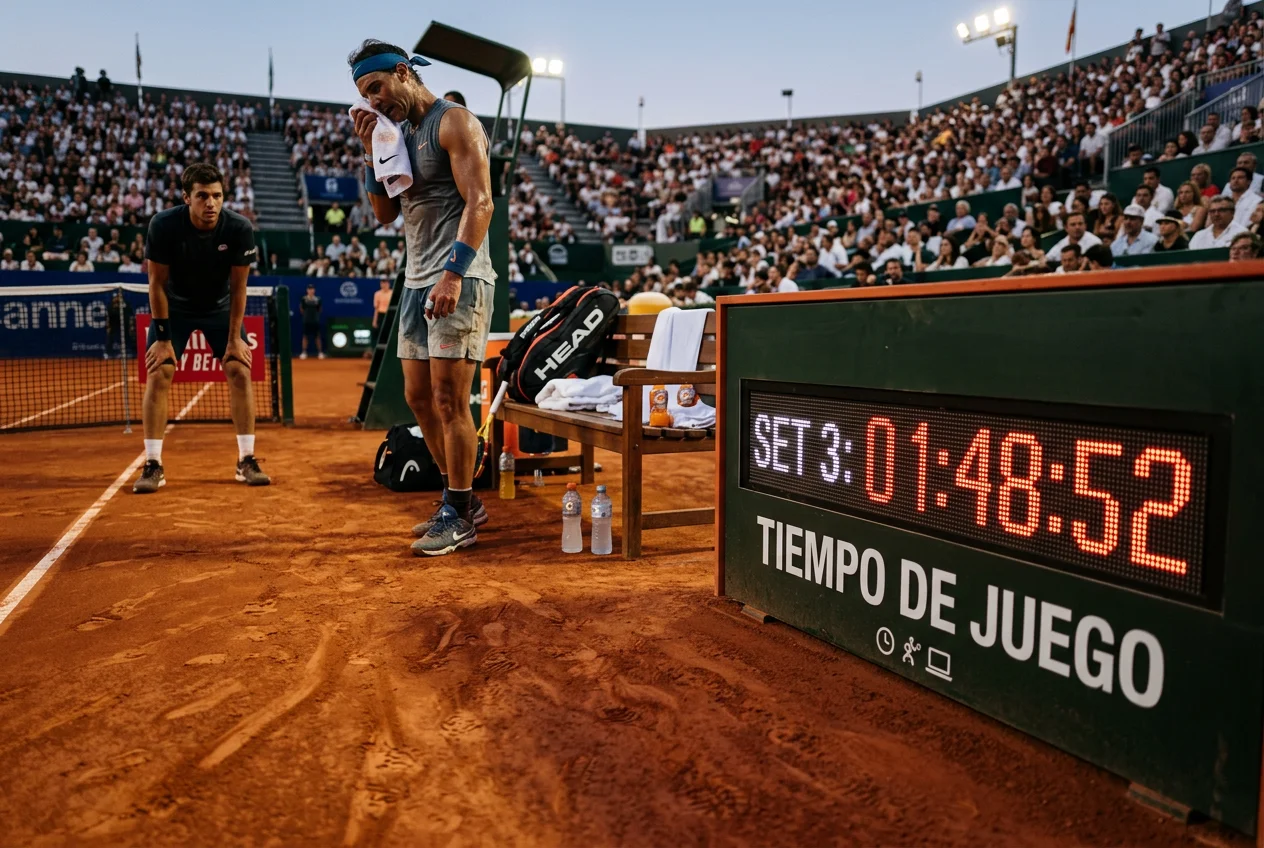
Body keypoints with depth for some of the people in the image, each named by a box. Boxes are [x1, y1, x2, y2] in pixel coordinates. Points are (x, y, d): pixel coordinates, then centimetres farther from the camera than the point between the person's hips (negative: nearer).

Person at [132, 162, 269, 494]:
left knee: (240, 370, -10)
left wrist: (234, 338, -14)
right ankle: (153, 466, -5)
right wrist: (163, 338, -17)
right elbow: (158, 282, -17)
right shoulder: (163, 225, -26)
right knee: (158, 374, -11)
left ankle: (246, 461, -1)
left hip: (220, 307, 1)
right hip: (174, 307, -1)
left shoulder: (240, 228, -24)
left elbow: (238, 287, -15)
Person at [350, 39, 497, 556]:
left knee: (449, 399, -9)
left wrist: (454, 273, -26)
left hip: (460, 281, -9)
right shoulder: (400, 134, 19)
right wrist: (372, 152, 5)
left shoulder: (454, 122, -6)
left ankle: (459, 517, 2)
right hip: (417, 281, 9)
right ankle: (464, 501, 22)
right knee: (419, 397, 10)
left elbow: (480, 203, -17)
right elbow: (385, 213, 18)